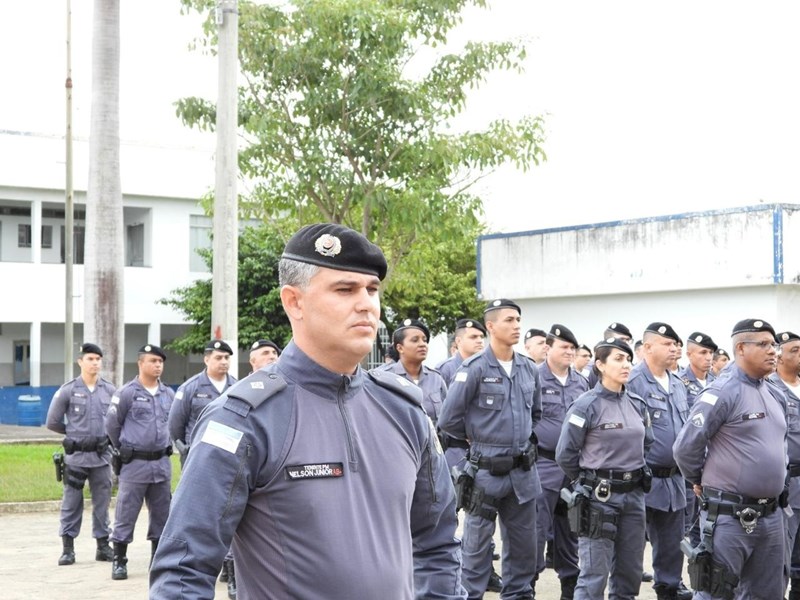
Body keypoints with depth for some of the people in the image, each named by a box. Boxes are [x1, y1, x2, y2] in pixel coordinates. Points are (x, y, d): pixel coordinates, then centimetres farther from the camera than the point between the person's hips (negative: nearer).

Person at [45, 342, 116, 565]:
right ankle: (68, 548, 8)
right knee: (71, 503, 2)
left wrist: (107, 435, 6)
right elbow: (53, 422, 3)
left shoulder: (110, 391, 3)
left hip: (102, 456, 2)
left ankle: (103, 546, 16)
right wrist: (75, 433, 9)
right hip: (76, 455, -2)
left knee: (102, 502, 7)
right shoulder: (67, 390, -3)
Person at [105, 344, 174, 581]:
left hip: (162, 463, 5)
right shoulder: (127, 393, -7)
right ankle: (119, 560, 6)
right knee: (126, 514, -1)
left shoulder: (168, 394, 8)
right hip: (134, 464, -5)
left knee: (161, 513, 10)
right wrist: (124, 449, 8)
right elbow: (112, 424, 0)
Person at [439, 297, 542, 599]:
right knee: (477, 543, 4)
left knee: (523, 541, 13)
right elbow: (449, 419, -11)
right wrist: (478, 438, 2)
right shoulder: (475, 368, -13)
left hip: (524, 470, 5)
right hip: (486, 470, -5)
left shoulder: (529, 368, 5)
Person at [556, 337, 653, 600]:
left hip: (634, 496, 6)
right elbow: (565, 455, -7)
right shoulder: (586, 406, -11)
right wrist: (590, 481, 5)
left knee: (630, 572, 11)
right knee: (594, 575, -5)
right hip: (599, 497, -6)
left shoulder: (637, 405, 7)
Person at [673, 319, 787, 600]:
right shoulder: (722, 393, -13)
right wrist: (701, 481, 1)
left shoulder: (776, 395, 11)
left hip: (771, 516, 8)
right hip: (730, 516, -8)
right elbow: (686, 447, -14)